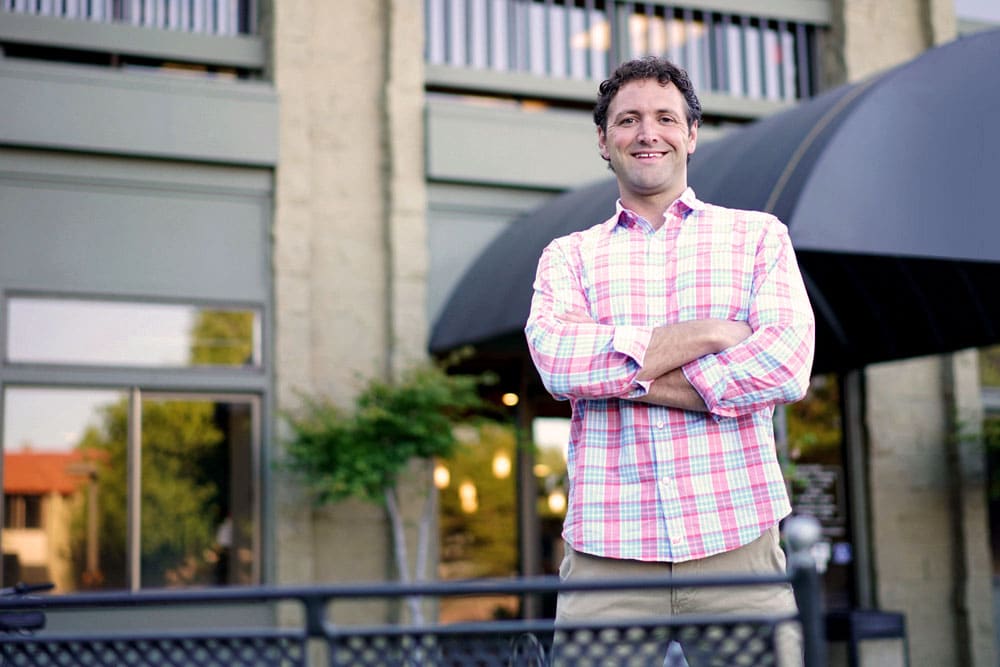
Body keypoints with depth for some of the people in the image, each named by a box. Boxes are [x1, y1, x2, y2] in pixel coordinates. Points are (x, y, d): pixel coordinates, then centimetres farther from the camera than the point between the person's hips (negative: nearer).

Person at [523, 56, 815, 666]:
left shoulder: (758, 236, 11)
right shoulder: (568, 256, 13)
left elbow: (788, 365, -5)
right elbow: (557, 360, -7)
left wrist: (629, 377, -7)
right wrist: (708, 333, -9)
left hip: (736, 543, 0)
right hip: (605, 552, 1)